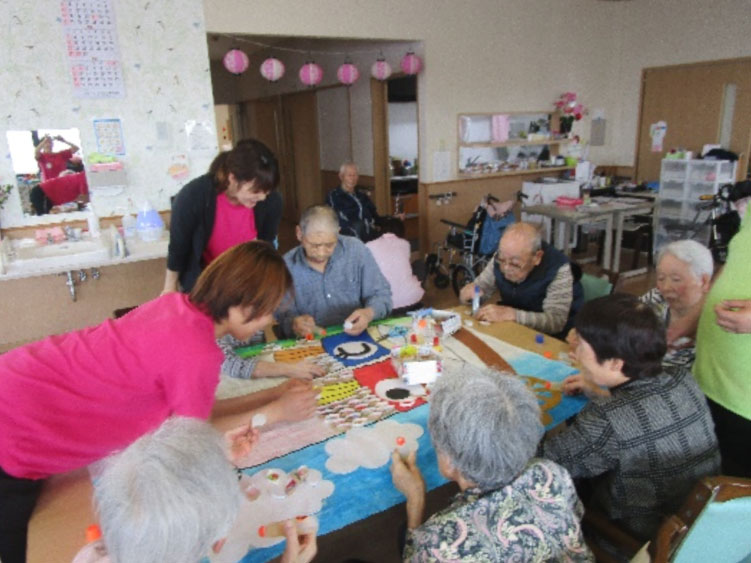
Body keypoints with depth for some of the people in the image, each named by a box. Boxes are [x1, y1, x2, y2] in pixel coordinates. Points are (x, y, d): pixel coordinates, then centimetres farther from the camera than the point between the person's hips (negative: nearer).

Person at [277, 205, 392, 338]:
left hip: (359, 338, 1)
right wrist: (293, 324, -23)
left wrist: (369, 314, -21)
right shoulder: (285, 266, -5)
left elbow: (381, 294, 0)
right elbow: (283, 316, 0)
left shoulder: (356, 249, -5)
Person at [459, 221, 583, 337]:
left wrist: (510, 314, -34)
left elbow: (556, 322, -28)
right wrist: (470, 292, -17)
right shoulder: (501, 259, -9)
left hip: (550, 338, -3)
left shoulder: (558, 269, -22)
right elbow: (479, 286, 4)